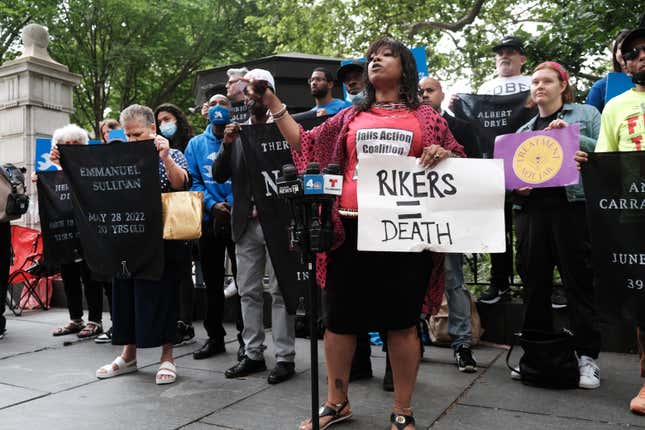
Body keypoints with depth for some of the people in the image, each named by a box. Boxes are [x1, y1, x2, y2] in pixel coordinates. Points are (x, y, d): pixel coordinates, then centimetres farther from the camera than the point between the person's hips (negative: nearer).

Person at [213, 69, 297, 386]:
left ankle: (285, 357, 10)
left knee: (280, 292, 1)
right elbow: (219, 176, 5)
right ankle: (253, 354, 22)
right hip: (246, 223, 5)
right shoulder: (236, 131, 12)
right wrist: (227, 144, -8)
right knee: (248, 292, 11)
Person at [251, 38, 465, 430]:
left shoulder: (425, 116, 10)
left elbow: (458, 161, 12)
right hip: (352, 227, 3)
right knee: (340, 318, 8)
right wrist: (271, 100, 14)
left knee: (402, 321, 4)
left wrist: (444, 155, -11)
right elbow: (305, 143, 16)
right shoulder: (351, 117, 16)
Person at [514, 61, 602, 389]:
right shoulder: (524, 130, 21)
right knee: (534, 284, 6)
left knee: (579, 282, -2)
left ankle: (587, 356, 8)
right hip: (532, 208, 4)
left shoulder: (586, 114, 11)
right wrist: (516, 187, 0)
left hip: (572, 205, -4)